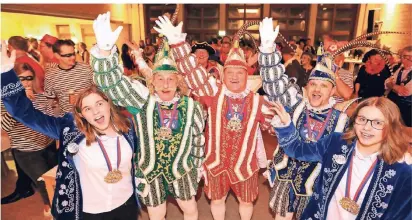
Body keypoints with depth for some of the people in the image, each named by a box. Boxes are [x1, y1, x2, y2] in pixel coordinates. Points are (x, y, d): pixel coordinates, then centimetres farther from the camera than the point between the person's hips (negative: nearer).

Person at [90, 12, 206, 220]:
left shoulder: (191, 106, -14)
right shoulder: (142, 99, -19)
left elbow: (198, 139, -2)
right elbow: (113, 83, -33)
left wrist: (198, 165, 9)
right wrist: (105, 50, -51)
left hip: (181, 168, 1)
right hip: (149, 170, 0)